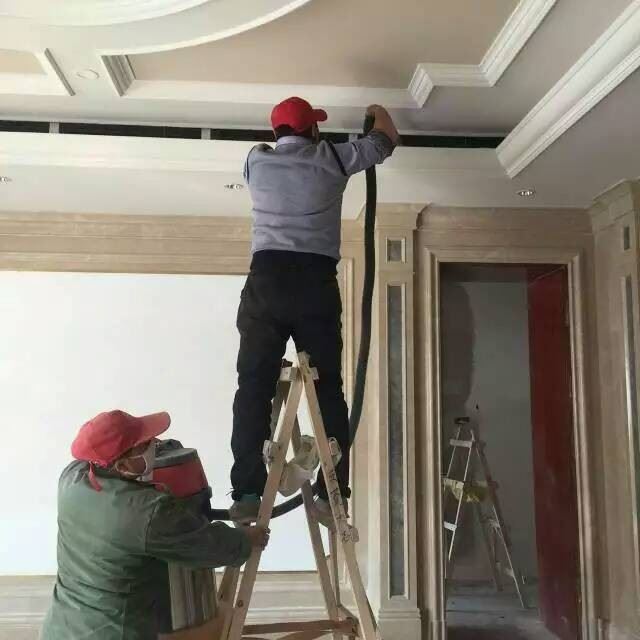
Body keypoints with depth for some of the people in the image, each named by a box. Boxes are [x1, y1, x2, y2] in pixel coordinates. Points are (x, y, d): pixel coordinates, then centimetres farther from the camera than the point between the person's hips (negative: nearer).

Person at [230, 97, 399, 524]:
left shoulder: (256, 161, 16)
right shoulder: (331, 159, 12)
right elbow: (388, 140, 28)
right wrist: (379, 112, 50)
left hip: (266, 278, 1)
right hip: (316, 281, -1)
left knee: (254, 387, 0)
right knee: (328, 388, 2)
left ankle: (246, 494, -6)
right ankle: (331, 496, -2)